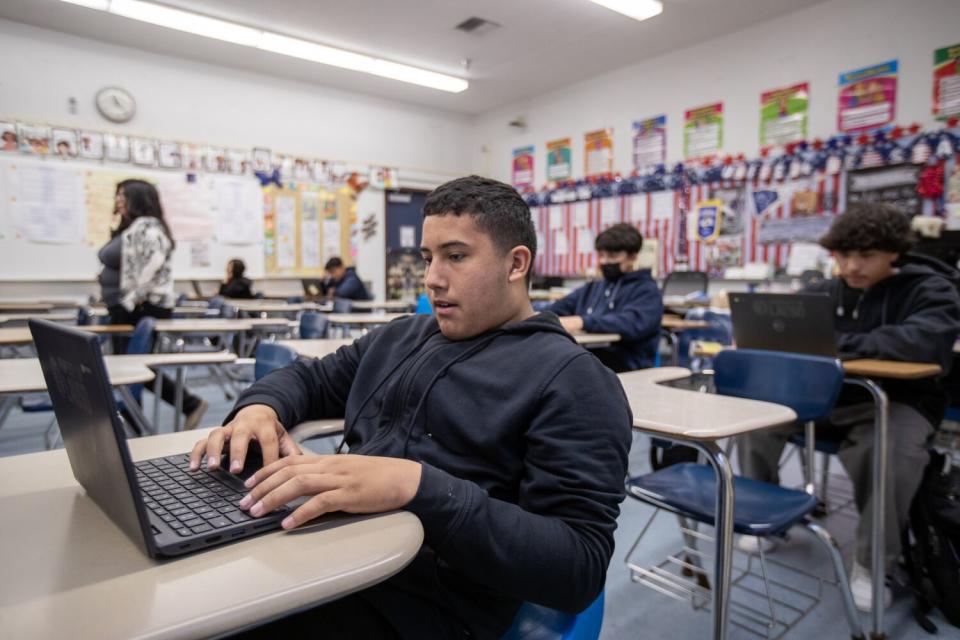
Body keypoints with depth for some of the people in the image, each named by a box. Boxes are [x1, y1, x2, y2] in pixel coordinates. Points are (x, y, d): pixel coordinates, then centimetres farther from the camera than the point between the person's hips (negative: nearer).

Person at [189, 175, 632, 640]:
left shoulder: (573, 380, -9)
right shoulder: (400, 337, 15)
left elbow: (580, 563, -17)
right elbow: (310, 377, 23)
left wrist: (417, 486, -30)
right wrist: (260, 407, -2)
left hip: (422, 602, -6)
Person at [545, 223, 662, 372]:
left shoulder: (646, 291, 4)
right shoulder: (590, 289, 25)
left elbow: (633, 324, -18)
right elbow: (556, 310, 11)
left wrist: (582, 322, -32)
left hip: (625, 367, -5)